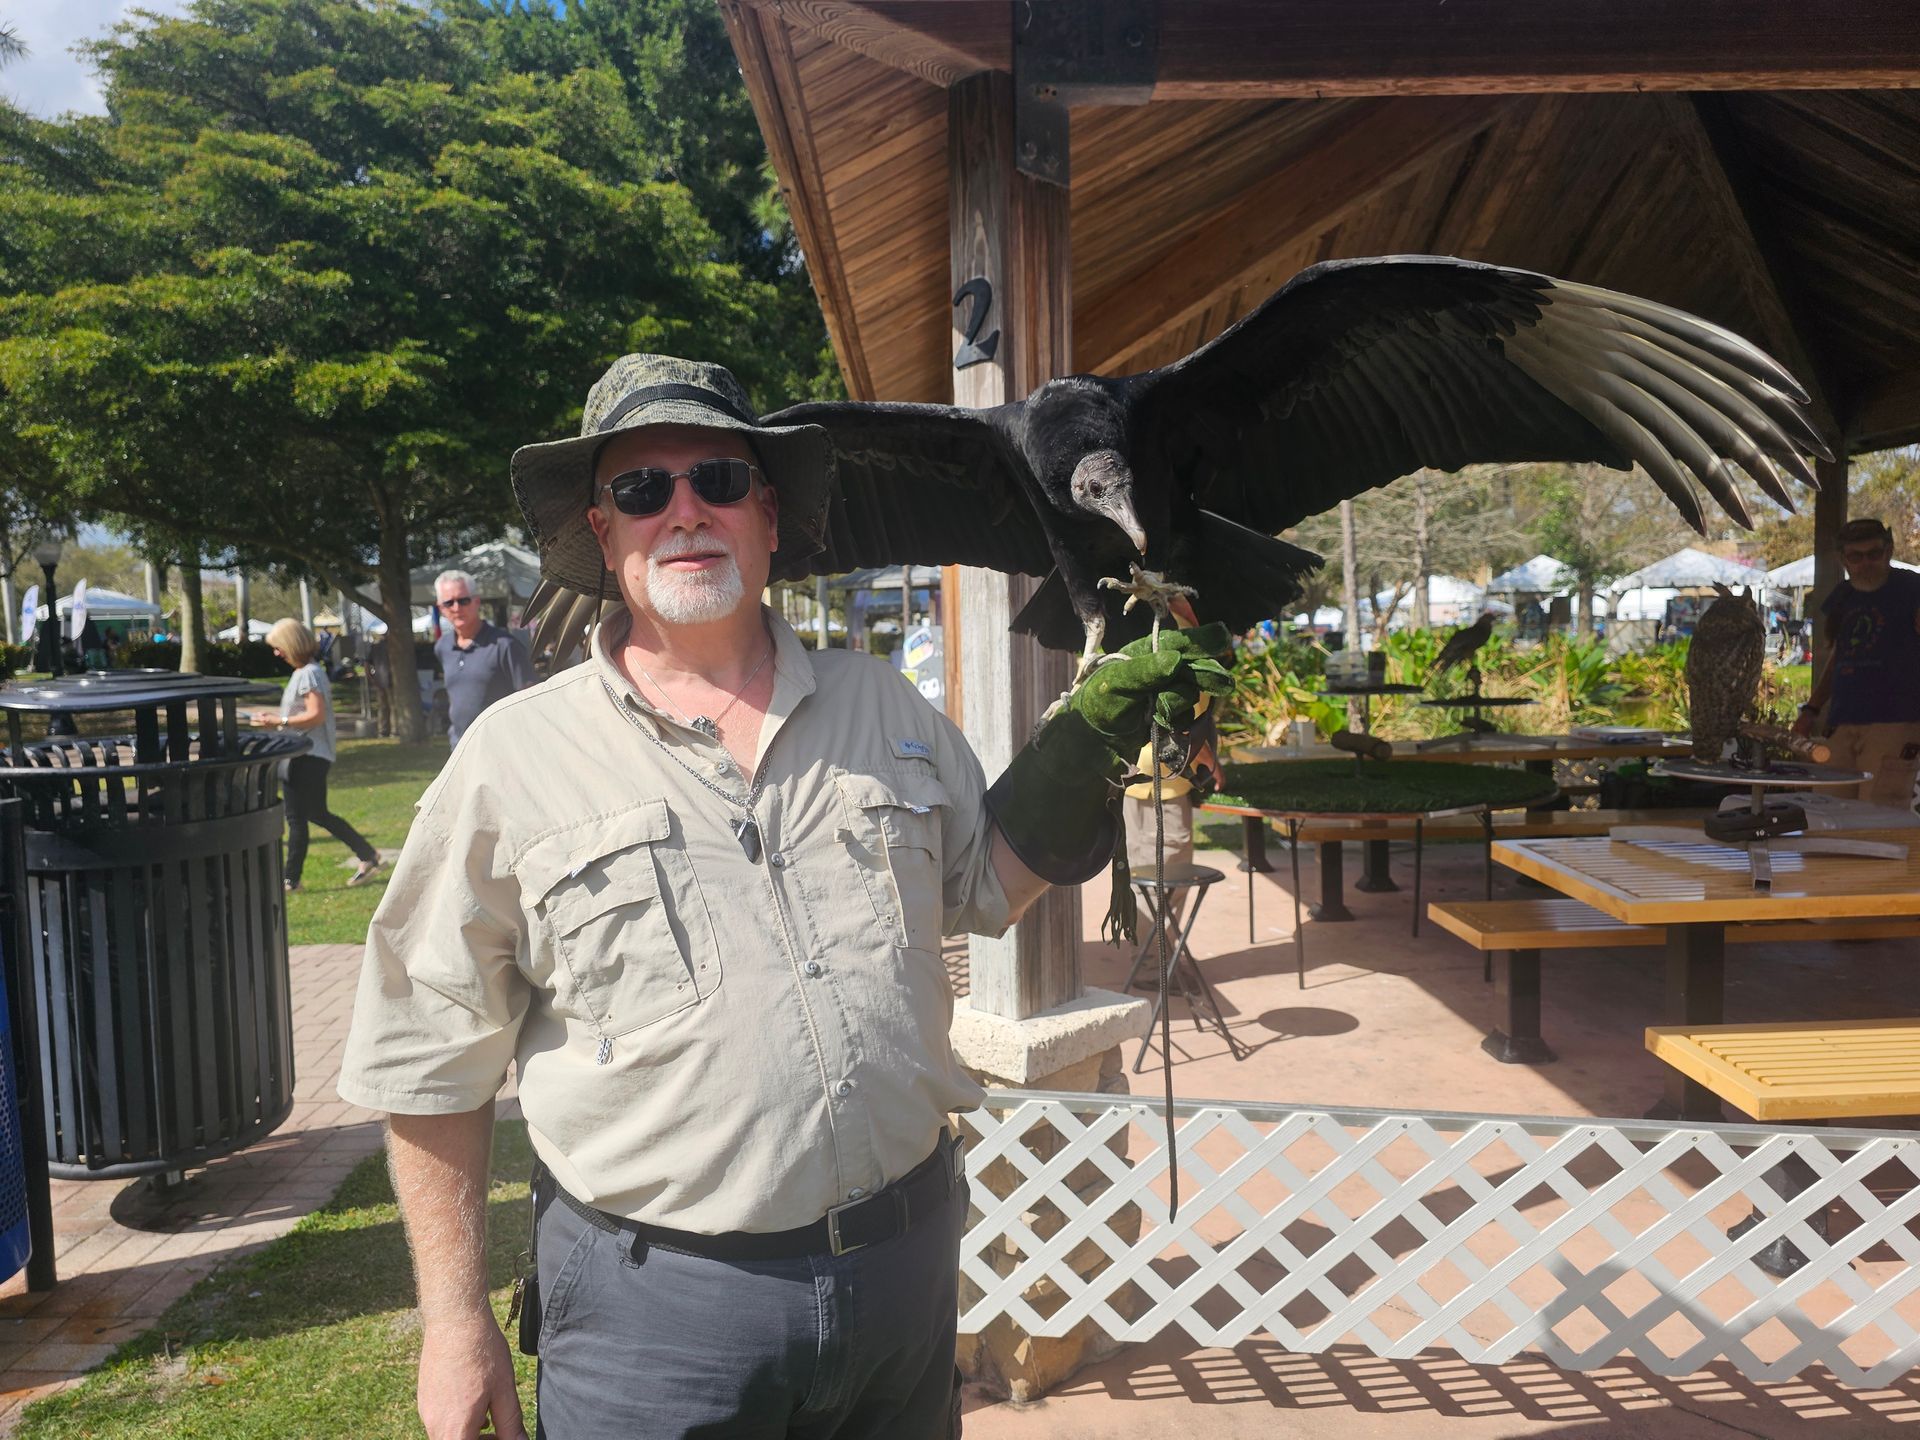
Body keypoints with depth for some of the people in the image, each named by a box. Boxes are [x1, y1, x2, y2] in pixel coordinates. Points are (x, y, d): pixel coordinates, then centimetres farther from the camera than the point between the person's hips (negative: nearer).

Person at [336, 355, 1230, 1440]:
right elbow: (433, 1062, -2)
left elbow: (983, 886, 14)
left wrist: (1099, 733, 3)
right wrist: (456, 1321, -1)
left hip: (906, 1261, 4)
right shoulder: (514, 758, -7)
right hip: (651, 1302, -3)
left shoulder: (884, 706, 3)